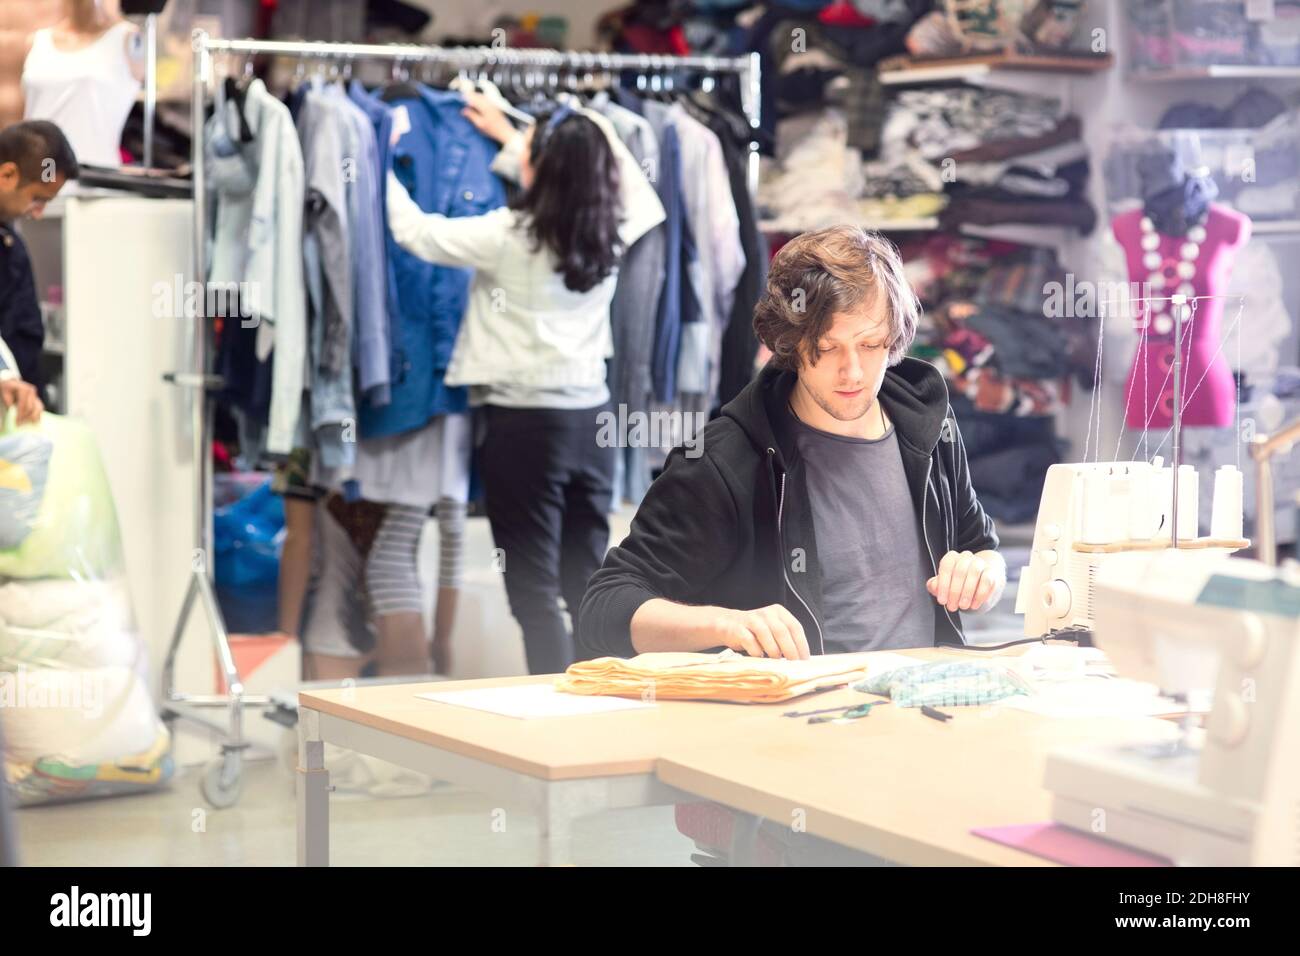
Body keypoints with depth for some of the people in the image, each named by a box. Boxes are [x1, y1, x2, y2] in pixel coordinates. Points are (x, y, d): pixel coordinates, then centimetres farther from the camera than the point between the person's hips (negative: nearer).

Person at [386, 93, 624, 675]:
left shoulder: (509, 235, -14)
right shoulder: (605, 235, 4)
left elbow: (414, 231, -4)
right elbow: (561, 180, 25)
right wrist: (506, 136, 36)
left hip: (524, 421, -6)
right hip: (590, 417, 6)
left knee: (534, 592, -1)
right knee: (588, 584, 13)